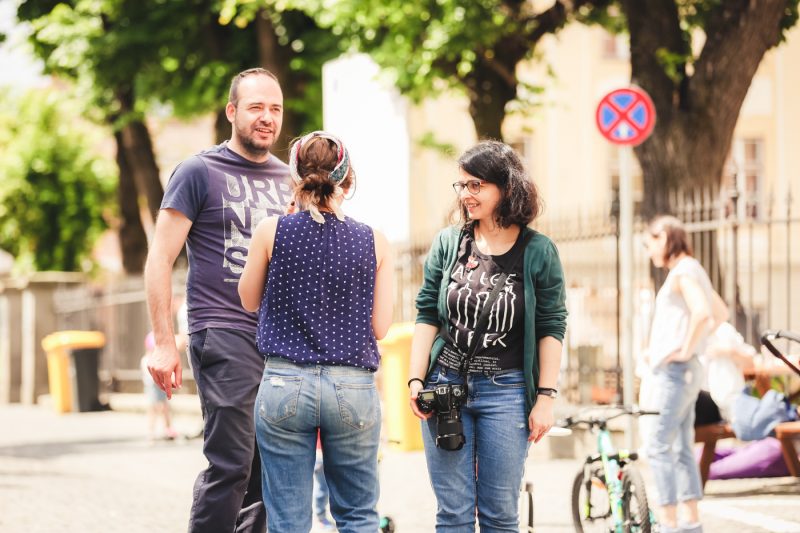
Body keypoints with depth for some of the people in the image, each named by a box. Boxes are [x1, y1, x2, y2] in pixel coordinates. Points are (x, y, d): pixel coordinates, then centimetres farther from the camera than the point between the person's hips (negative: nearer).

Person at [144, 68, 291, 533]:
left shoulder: (288, 179, 16)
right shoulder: (200, 172, -1)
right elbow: (161, 259, -4)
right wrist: (165, 343, -10)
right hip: (224, 334, -6)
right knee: (231, 465, -13)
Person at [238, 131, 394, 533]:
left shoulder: (272, 231, -4)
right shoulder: (374, 243, -1)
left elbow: (250, 301, 11)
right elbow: (379, 327, 1)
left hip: (285, 384, -1)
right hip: (354, 388, 1)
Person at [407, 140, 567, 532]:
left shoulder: (538, 251, -2)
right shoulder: (447, 243, 5)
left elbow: (551, 329, 0)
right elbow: (427, 316, 7)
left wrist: (545, 397, -5)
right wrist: (415, 380, -2)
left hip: (506, 390, -2)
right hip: (445, 384, 2)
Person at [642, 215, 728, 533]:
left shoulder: (683, 272, -13)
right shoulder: (691, 271, 16)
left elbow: (702, 313, -30)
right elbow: (721, 313, 29)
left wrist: (686, 349, -19)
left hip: (675, 372, -10)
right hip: (680, 373, 10)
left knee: (659, 448, -10)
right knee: (681, 450, 12)